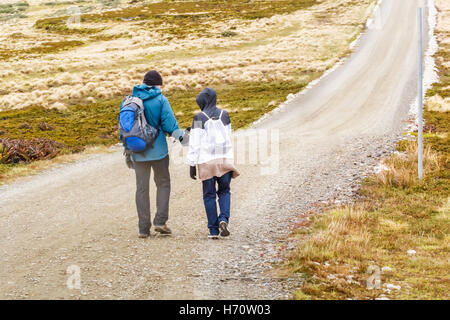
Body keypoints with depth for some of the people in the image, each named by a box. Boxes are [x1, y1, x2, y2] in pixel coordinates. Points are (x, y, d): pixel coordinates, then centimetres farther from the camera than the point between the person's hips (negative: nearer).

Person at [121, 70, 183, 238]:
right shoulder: (160, 99, -6)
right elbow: (169, 123, -10)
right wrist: (181, 136, 5)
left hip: (137, 151, 3)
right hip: (158, 149, -3)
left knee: (142, 188, 8)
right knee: (163, 183, 12)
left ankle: (144, 228, 6)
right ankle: (160, 221, -2)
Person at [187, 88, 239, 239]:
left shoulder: (199, 118, -7)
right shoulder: (224, 115, 4)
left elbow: (194, 143, -7)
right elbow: (228, 137, 10)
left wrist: (192, 165, -3)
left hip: (206, 160, -2)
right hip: (224, 159, 2)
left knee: (209, 195, 7)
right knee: (224, 191, 15)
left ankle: (213, 230, 4)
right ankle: (223, 219, -10)